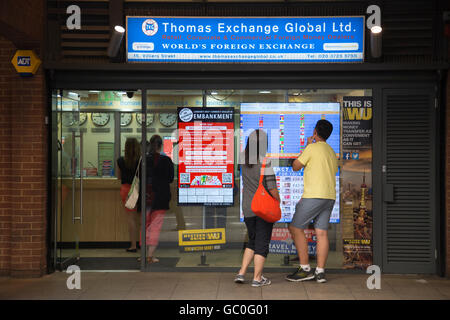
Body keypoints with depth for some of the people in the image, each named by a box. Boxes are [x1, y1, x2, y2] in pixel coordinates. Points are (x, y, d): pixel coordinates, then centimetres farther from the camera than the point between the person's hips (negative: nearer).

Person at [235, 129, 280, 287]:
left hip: (248, 208, 5)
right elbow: (271, 187, -17)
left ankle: (241, 273, 13)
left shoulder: (244, 159, -1)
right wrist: (278, 200, -1)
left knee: (253, 241, 20)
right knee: (262, 243, 4)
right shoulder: (265, 162, -17)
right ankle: (257, 278, 7)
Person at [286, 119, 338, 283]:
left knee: (295, 228, 0)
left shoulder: (313, 148, -6)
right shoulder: (332, 152, 20)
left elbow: (296, 166, 1)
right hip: (330, 196, 8)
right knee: (322, 232, 5)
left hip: (314, 195, -8)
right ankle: (320, 272, 2)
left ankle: (305, 269, -3)